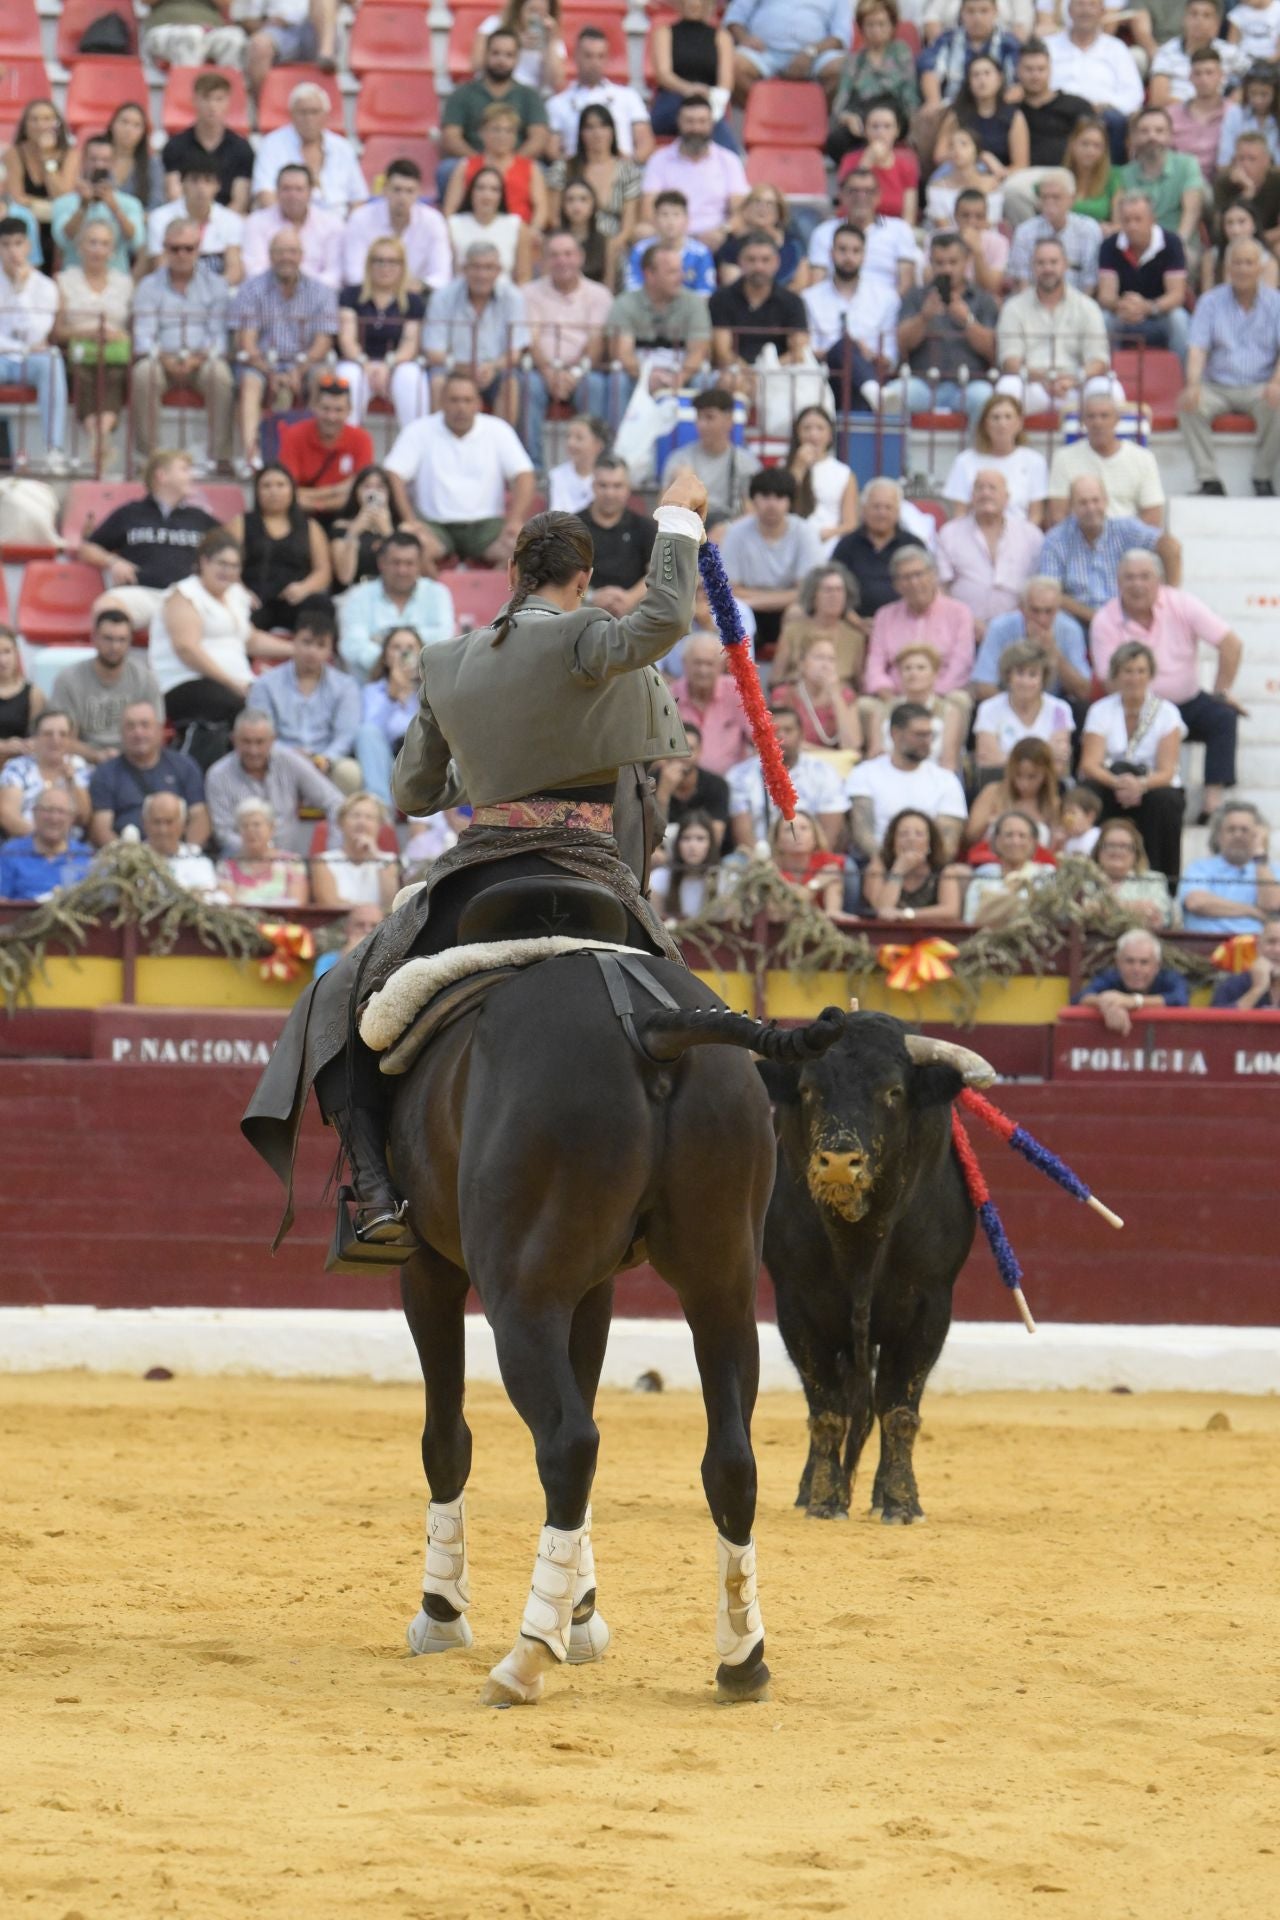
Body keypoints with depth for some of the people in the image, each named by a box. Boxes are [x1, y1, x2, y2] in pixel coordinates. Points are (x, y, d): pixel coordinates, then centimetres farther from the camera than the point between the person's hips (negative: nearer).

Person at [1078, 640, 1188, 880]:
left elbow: (1166, 771, -14)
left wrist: (1141, 785, -36)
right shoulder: (1101, 711, -1)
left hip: (1154, 788, 0)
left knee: (1163, 800, -35)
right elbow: (1089, 765, -14)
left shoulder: (1166, 713, -3)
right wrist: (1118, 782, -36)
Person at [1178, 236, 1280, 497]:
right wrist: (1193, 384, -24)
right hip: (1218, 387, 1)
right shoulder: (1210, 302, 7)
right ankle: (1209, 479, -27)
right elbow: (1198, 348, -4)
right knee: (1188, 405, -30)